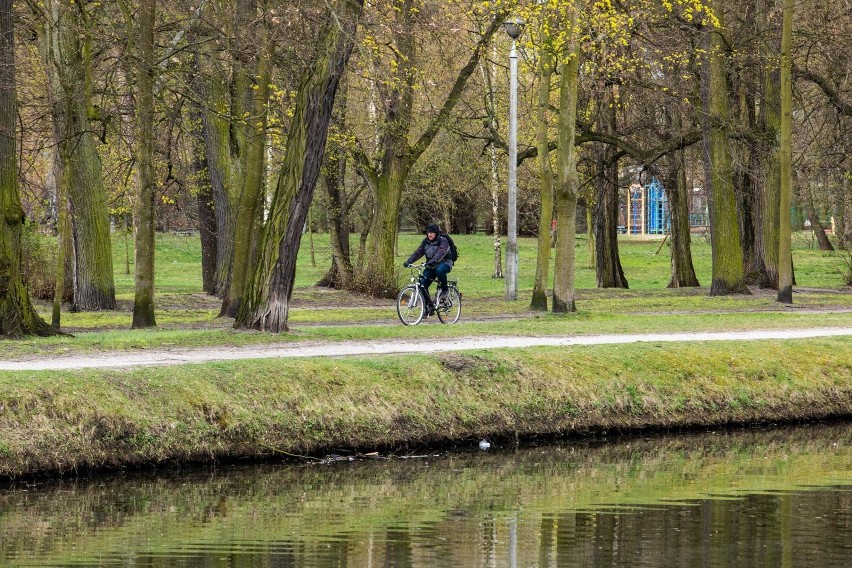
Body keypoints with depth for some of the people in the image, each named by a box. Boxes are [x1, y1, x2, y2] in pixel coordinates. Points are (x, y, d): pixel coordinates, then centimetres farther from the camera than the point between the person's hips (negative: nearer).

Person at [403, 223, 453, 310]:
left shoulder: (443, 241, -15)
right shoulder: (426, 241, 3)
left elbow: (441, 252, -33)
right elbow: (418, 252, -5)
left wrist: (434, 260, -52)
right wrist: (409, 261, -22)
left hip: (444, 263, -5)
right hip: (431, 267, 5)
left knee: (439, 270, -41)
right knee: (422, 284, -13)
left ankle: (445, 290, -15)